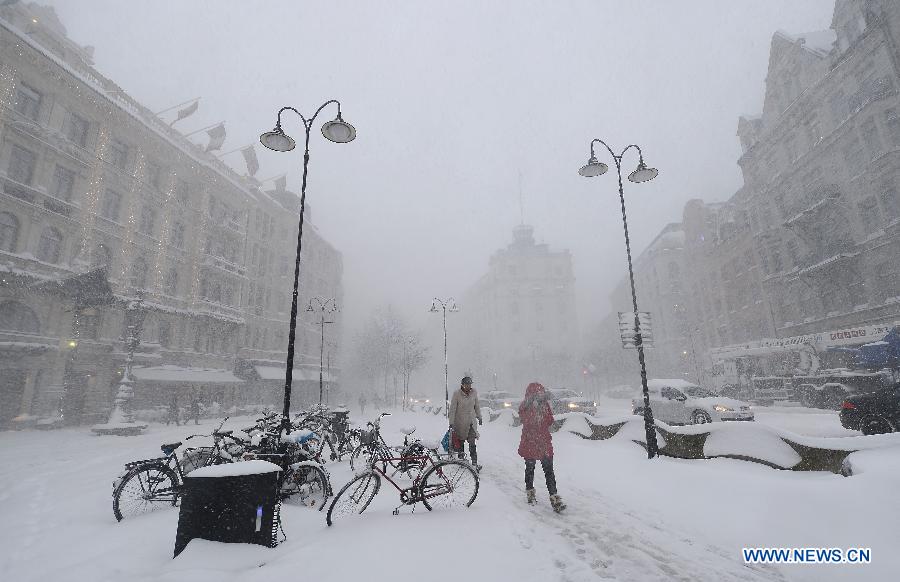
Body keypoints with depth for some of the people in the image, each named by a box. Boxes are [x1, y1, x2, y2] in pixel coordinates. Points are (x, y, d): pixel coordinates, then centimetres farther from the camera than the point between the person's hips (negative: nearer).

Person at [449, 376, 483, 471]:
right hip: (460, 422, -2)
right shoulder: (457, 394, -14)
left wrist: (479, 417, 18)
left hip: (471, 422, 2)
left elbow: (477, 406, 11)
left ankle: (475, 463, -4)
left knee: (472, 443, -7)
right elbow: (452, 409, -12)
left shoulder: (474, 392, -3)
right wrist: (451, 423, -13)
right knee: (460, 443, 11)